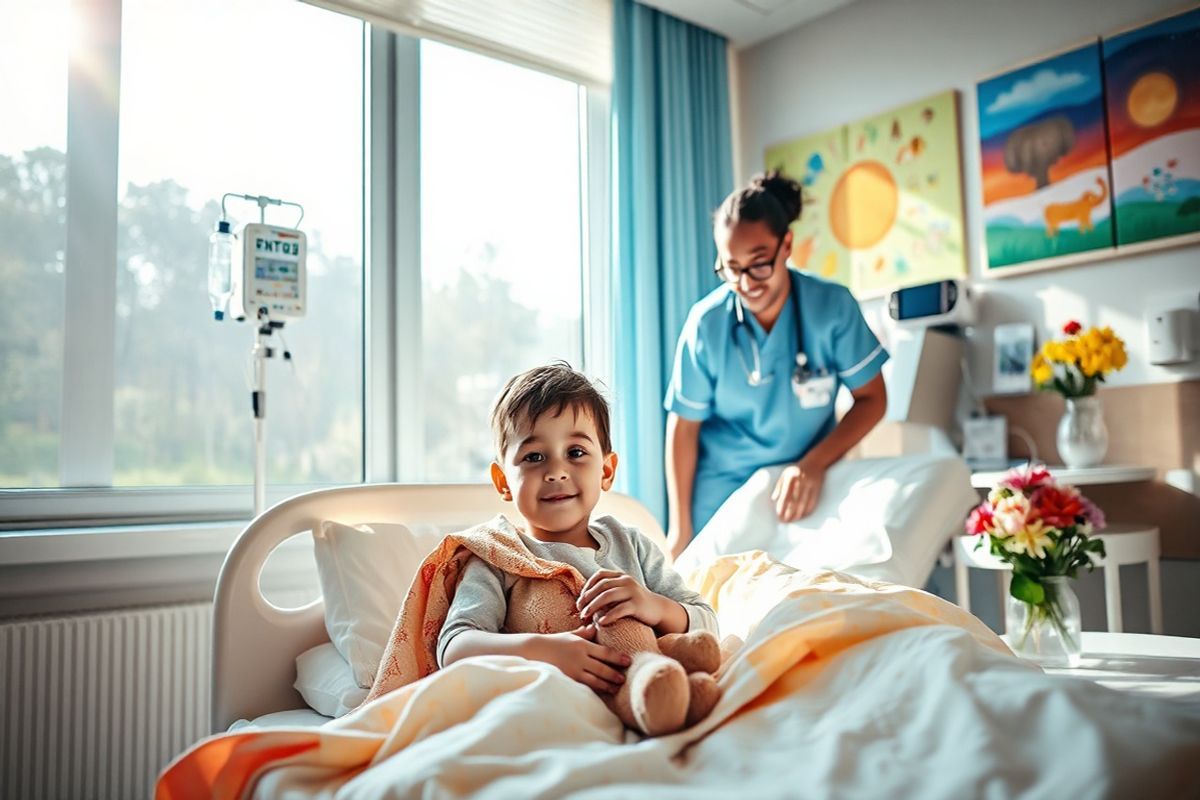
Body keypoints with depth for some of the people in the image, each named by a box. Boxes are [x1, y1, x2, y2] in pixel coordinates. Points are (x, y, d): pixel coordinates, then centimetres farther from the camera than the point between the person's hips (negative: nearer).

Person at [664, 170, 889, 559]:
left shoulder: (832, 307, -14)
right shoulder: (706, 324, -15)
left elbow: (872, 399, -5)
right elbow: (684, 426, -7)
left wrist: (814, 463, -19)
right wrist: (680, 528, -3)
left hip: (807, 483, 1)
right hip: (723, 489, 0)